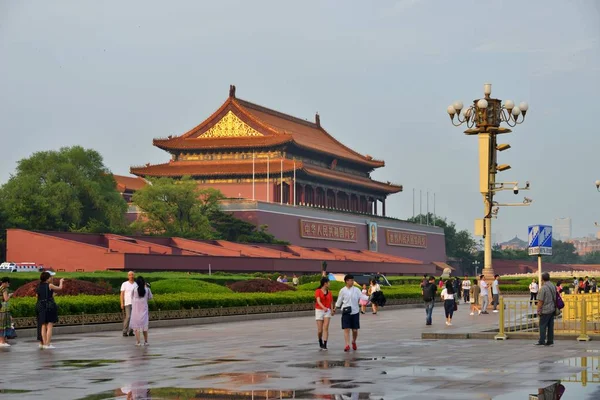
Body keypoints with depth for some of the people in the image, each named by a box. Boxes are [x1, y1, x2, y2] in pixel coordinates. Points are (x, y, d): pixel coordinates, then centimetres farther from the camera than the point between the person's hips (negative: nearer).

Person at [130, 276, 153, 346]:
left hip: (136, 308, -2)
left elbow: (132, 297, 3)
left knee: (136, 325, 3)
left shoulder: (134, 288, -8)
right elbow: (150, 297, 7)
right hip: (144, 308, 2)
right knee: (144, 324, 13)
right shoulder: (147, 289, -4)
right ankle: (146, 341, 16)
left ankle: (138, 342, -2)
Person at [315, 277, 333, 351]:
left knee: (326, 328, -13)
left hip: (327, 311, 2)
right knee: (320, 330, 1)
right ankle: (320, 342, 29)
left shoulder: (329, 292, 9)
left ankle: (325, 345, -14)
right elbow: (318, 301, -19)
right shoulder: (318, 291, -5)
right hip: (319, 311, -2)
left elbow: (331, 302, 10)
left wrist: (332, 310, -7)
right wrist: (323, 307, -35)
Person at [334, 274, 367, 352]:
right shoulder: (342, 290, 0)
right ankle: (347, 345, -10)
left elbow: (362, 297, -8)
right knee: (346, 329, -9)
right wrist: (335, 308, 12)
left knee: (355, 330, 5)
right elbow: (339, 300, 10)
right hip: (346, 312, -1)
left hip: (355, 312, 1)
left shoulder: (356, 290, 1)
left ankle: (354, 342, 31)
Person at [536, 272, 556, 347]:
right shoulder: (553, 286, 7)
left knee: (542, 326, -2)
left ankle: (542, 341, -3)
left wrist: (538, 310, -8)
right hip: (552, 309, 8)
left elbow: (540, 301, -16)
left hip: (545, 310, -8)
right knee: (550, 326, 9)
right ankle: (550, 341, 11)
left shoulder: (543, 288, -17)